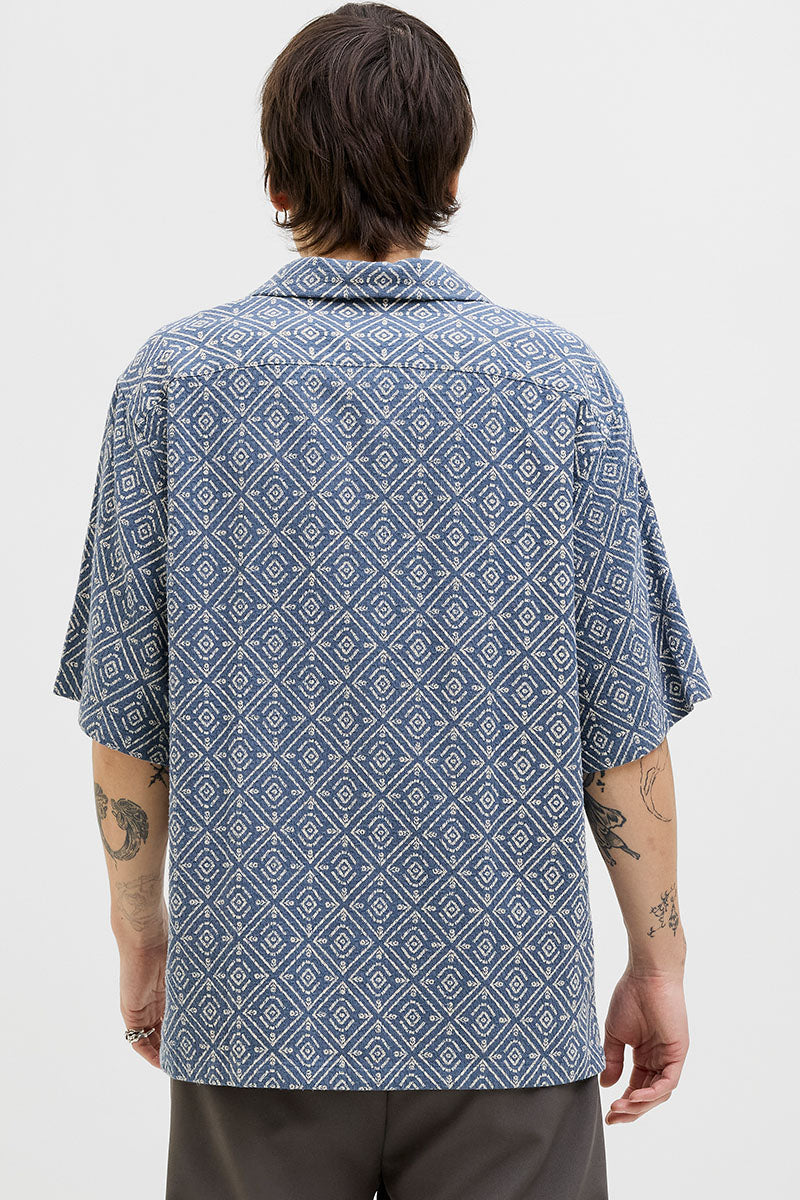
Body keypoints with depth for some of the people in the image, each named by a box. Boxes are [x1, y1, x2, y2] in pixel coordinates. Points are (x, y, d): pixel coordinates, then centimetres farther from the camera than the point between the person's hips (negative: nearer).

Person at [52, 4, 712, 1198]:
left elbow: (127, 716, -2)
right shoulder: (560, 381, -5)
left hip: (260, 1002, 1)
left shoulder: (179, 378, -5)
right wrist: (658, 960, 7)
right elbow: (623, 722, -5)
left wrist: (141, 935, 11)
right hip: (507, 1007, 0)